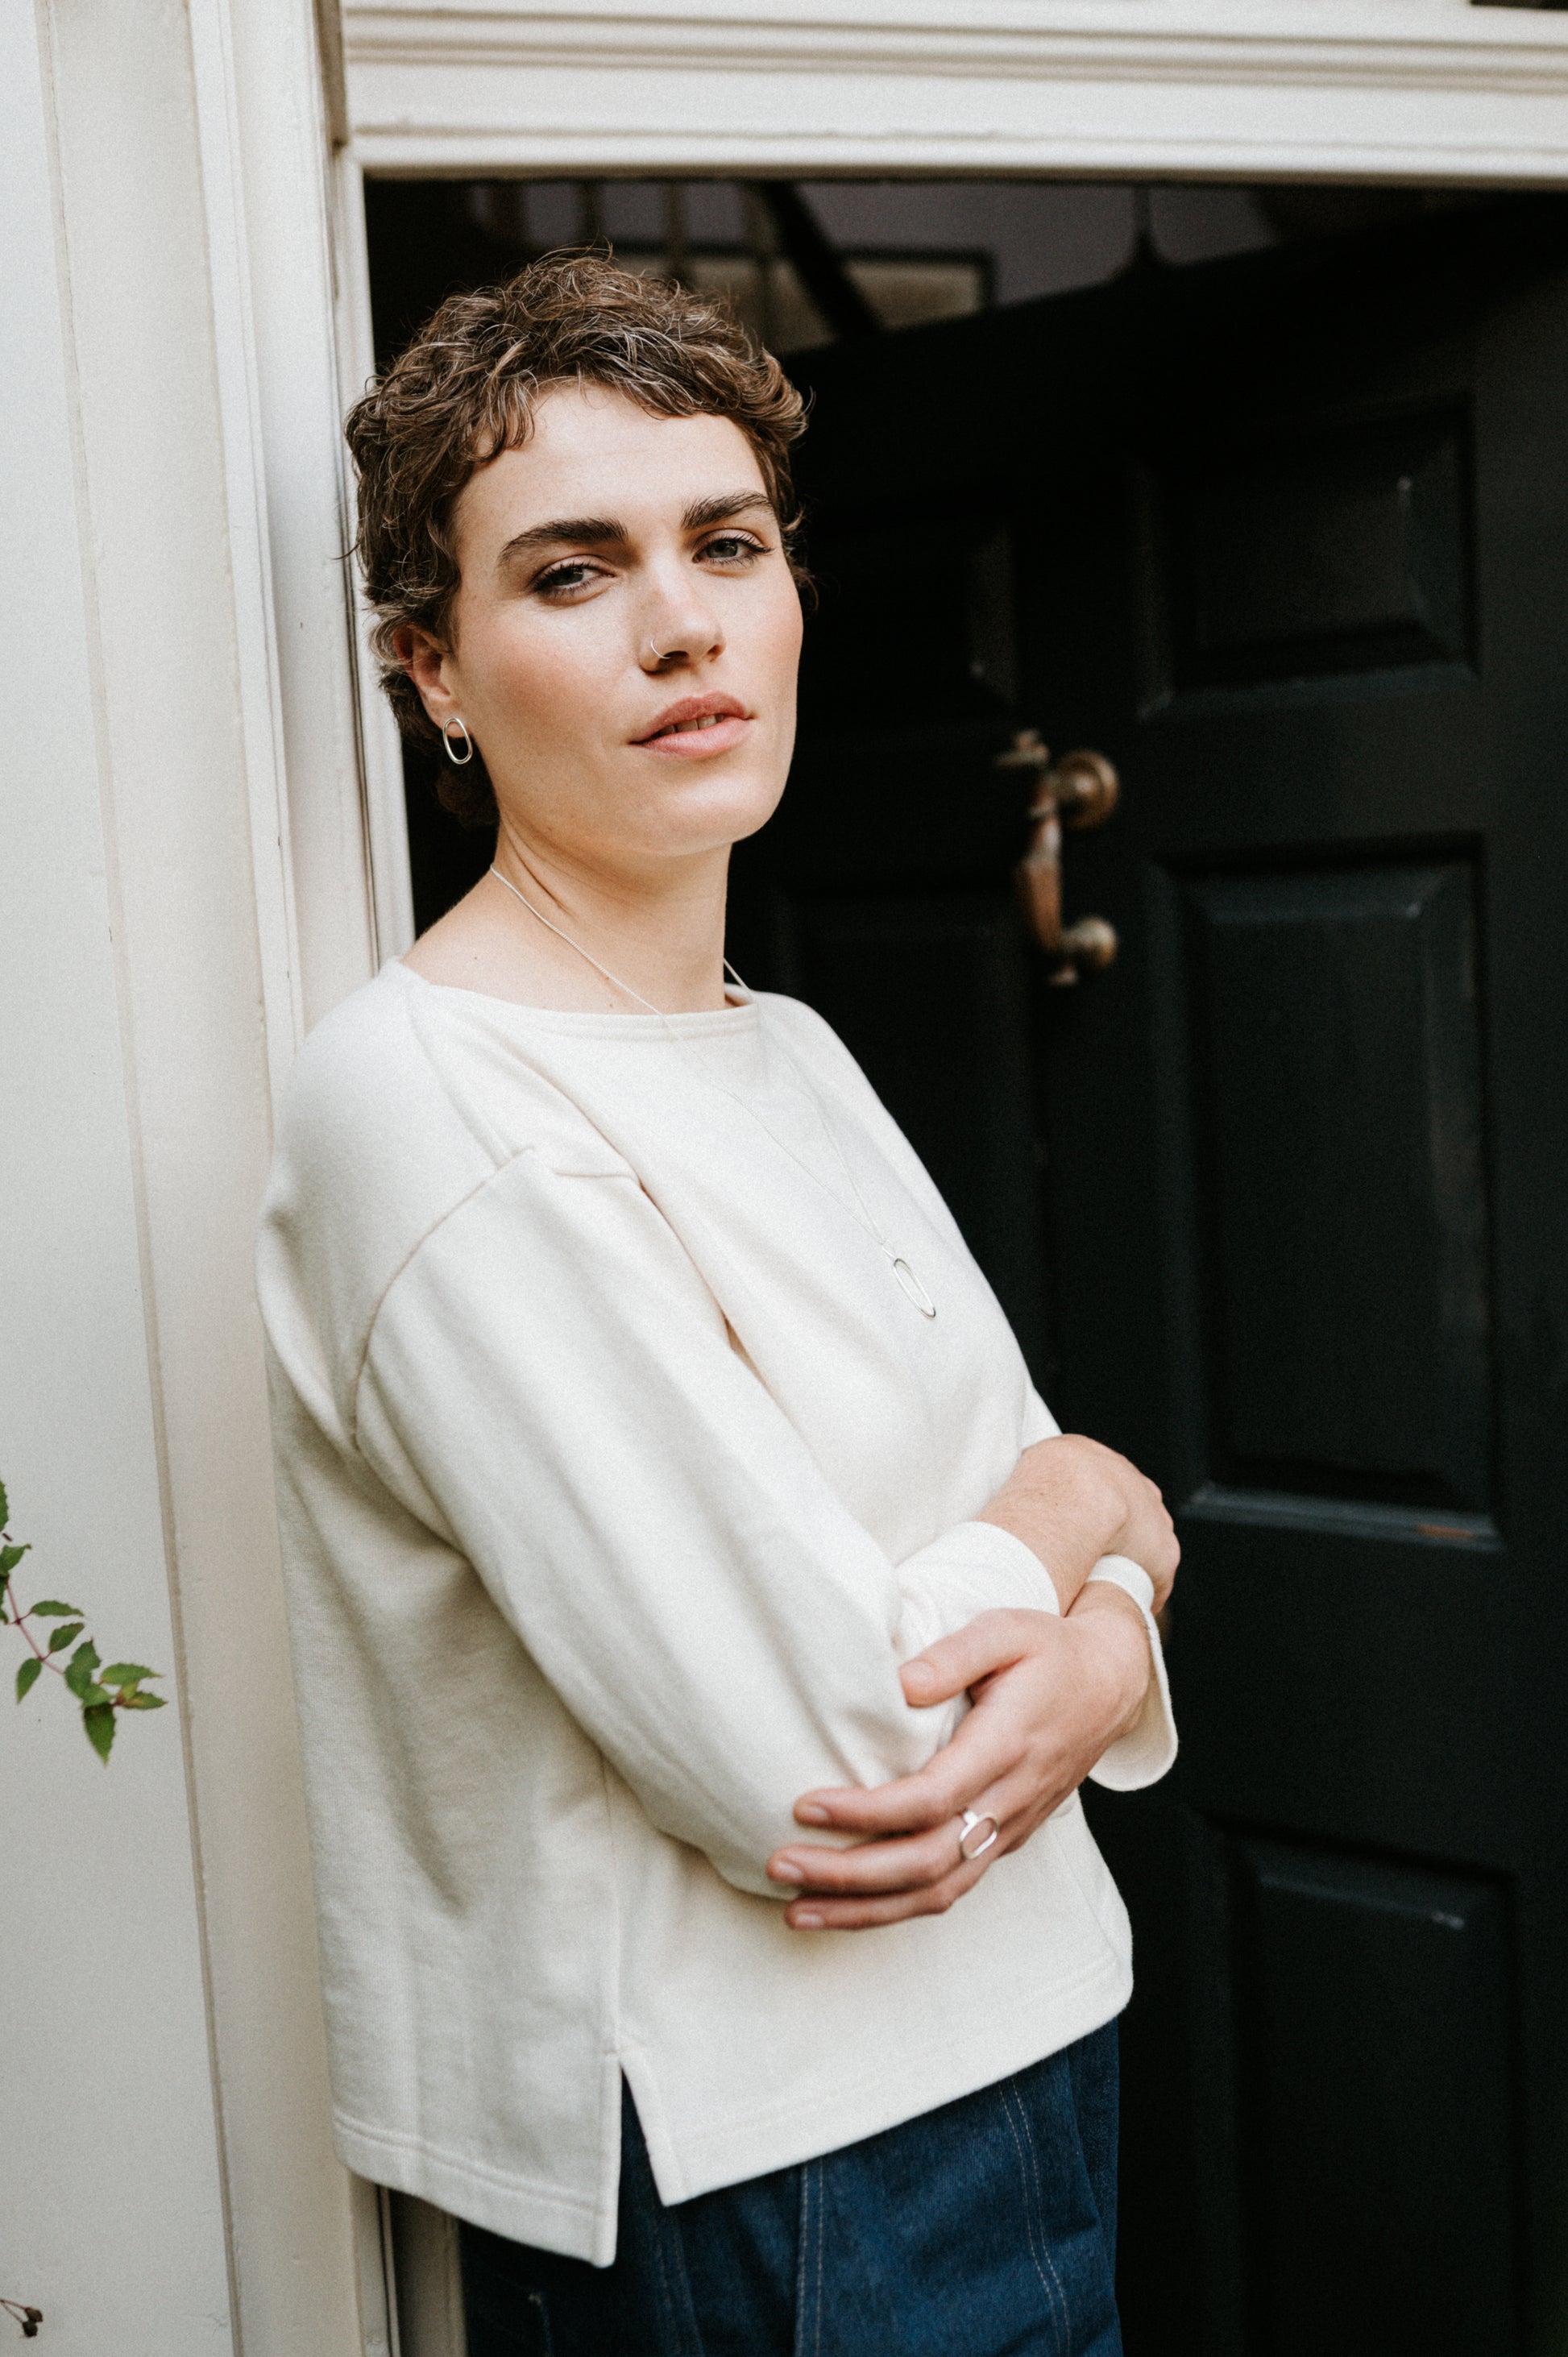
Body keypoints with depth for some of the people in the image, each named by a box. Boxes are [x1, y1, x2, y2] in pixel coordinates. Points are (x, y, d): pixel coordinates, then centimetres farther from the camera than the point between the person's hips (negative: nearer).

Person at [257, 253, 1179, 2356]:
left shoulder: (791, 1054, 6)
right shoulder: (428, 1099, -22)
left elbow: (1092, 1505, 8)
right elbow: (819, 1764, -25)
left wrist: (1096, 1650, -15)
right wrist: (1066, 1500, -7)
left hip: (1009, 2048, 8)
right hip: (758, 2184, -7)